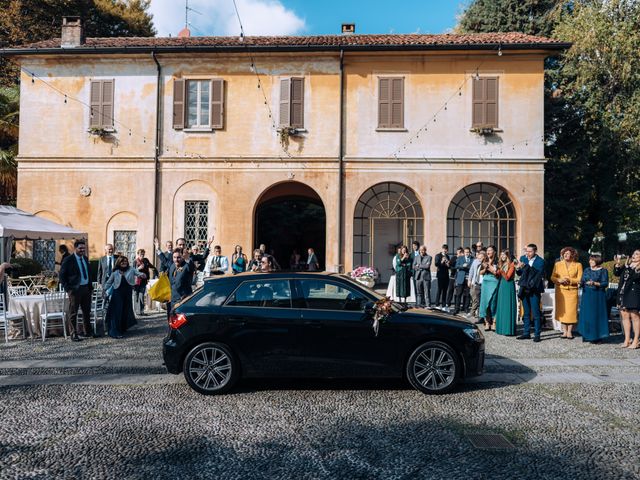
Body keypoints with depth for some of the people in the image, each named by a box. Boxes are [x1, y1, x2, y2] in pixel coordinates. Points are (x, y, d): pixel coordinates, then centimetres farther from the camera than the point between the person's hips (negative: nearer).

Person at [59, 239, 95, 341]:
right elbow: (61, 275, -7)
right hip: (75, 289, -7)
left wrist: (90, 286, 13)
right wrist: (67, 288, -13)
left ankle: (88, 331, 24)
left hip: (86, 288, 7)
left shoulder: (85, 259, 12)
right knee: (73, 312, 1)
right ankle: (73, 334, 9)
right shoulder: (68, 260, -8)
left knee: (87, 311, 14)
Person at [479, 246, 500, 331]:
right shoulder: (485, 261, 13)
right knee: (484, 302, 1)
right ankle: (487, 322, 7)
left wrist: (489, 265, -9)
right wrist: (485, 268, -4)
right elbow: (481, 272, 15)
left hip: (494, 283, -5)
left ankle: (494, 322, 2)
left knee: (493, 302, -6)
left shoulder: (497, 262, -4)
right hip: (485, 282, 5)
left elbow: (496, 273, -13)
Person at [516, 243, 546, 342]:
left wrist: (525, 266, -32)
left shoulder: (540, 261, -9)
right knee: (526, 313, 14)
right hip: (524, 289, 5)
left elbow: (538, 273, -25)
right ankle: (526, 333, 22)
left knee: (536, 313, -1)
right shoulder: (523, 258, 5)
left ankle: (537, 334, 7)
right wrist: (518, 269, -14)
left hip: (534, 290, -5)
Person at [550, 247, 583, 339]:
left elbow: (580, 279, -1)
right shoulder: (558, 264, 9)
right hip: (560, 291, 2)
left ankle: (569, 332, 7)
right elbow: (553, 277, 8)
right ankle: (564, 331, 11)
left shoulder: (578, 265, 4)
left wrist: (570, 280, -16)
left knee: (571, 311, -3)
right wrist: (559, 280, -11)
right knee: (562, 311, 2)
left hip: (572, 291, -2)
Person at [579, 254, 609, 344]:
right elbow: (582, 281, 10)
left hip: (598, 296, -4)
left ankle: (597, 337, 3)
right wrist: (581, 283, -12)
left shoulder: (603, 271, 0)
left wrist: (595, 283, -21)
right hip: (587, 295, 4)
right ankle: (587, 336, 10)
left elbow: (605, 283, -7)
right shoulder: (587, 270, 13)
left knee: (596, 315, -4)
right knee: (586, 315, 3)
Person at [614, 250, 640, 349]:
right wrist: (617, 264, -3)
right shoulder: (626, 265, 16)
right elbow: (617, 273, 10)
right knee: (625, 315, 7)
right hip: (623, 294, 6)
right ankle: (627, 339, 13)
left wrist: (628, 267, -18)